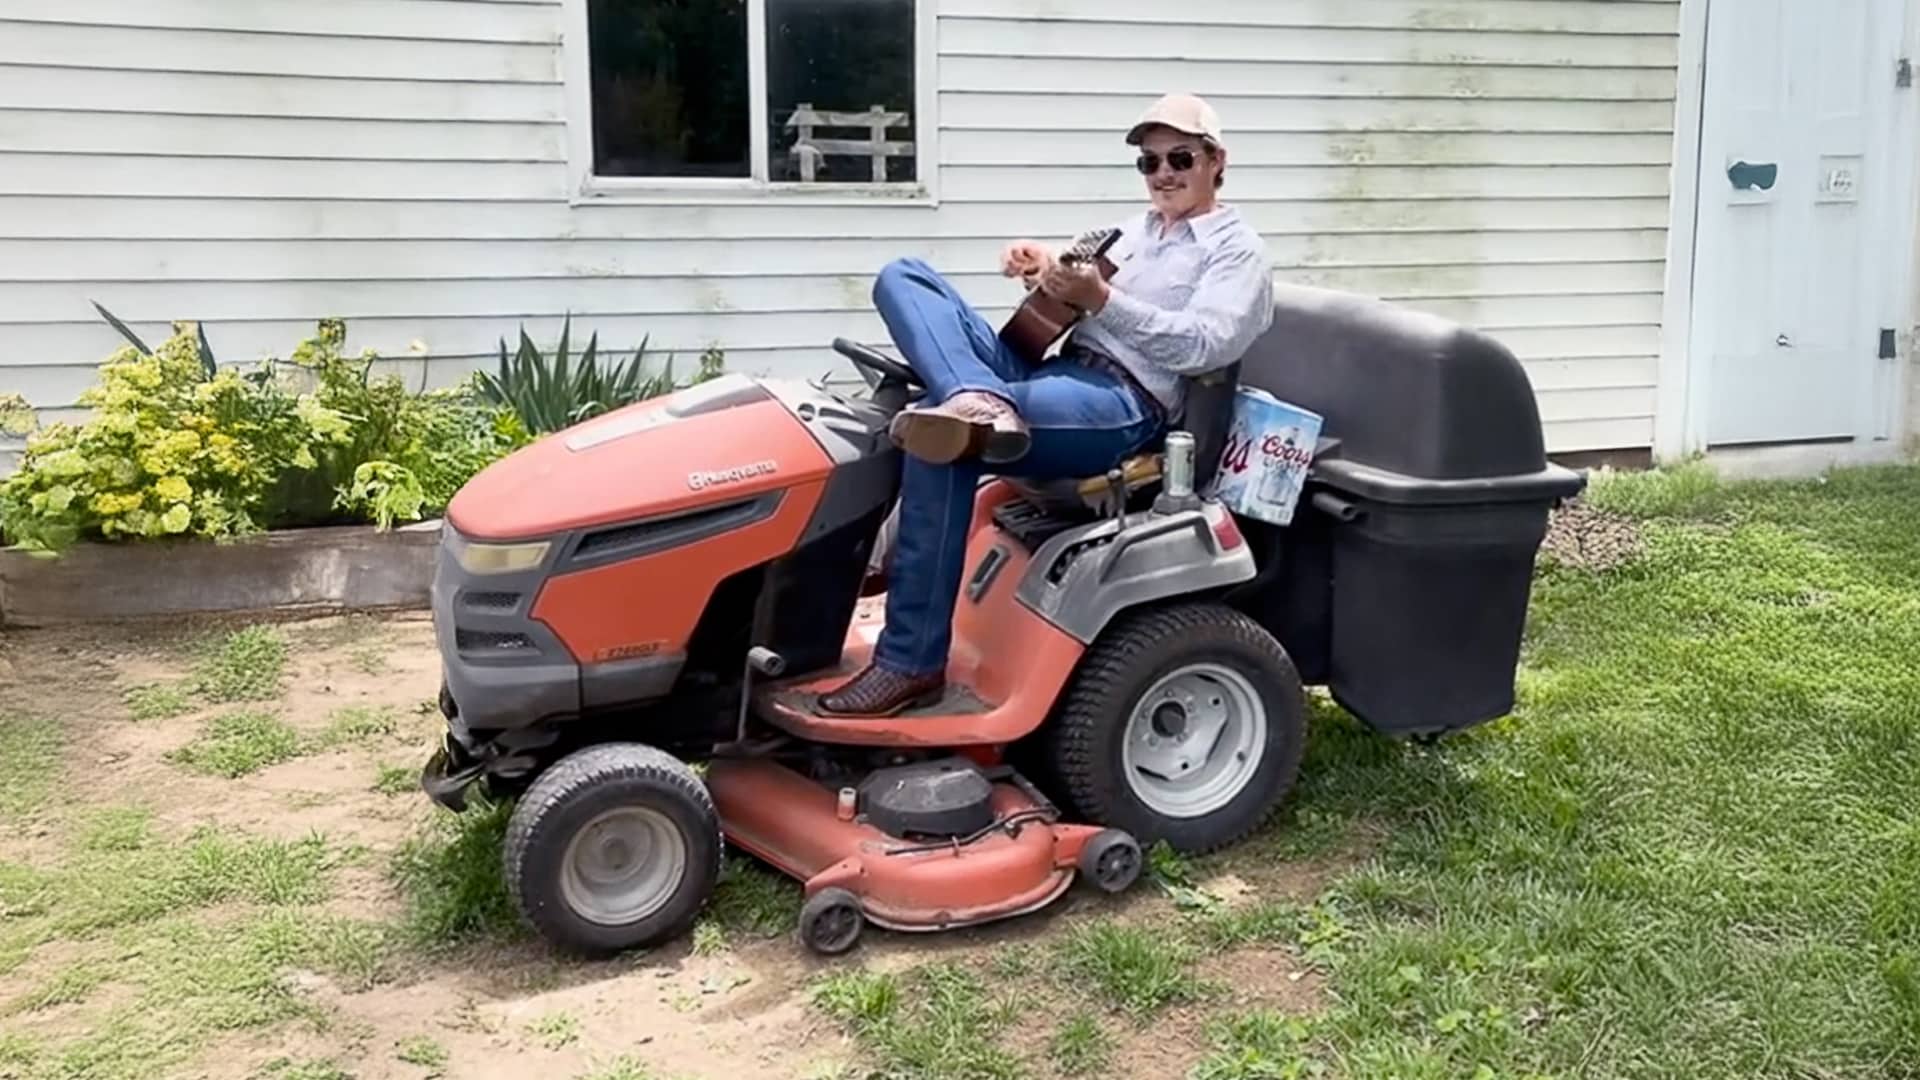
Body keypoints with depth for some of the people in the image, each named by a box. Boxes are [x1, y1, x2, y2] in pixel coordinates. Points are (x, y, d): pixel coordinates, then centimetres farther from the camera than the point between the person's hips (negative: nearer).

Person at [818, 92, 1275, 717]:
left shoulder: (1238, 250, 5)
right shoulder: (1137, 229, 29)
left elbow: (1201, 345, -12)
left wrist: (1100, 299, -21)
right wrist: (1044, 271, 3)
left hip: (1123, 405, -8)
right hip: (1048, 375, 9)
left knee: (940, 443, -33)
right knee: (903, 278, -7)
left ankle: (911, 663, -28)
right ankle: (978, 401, -40)